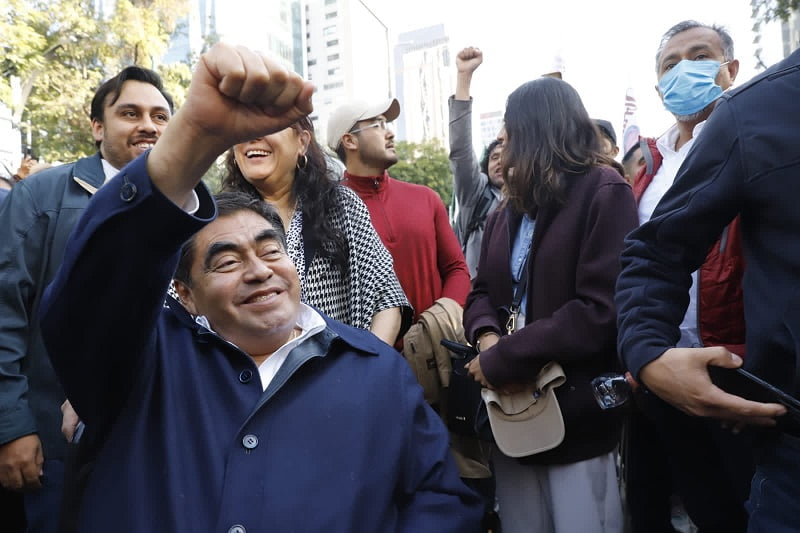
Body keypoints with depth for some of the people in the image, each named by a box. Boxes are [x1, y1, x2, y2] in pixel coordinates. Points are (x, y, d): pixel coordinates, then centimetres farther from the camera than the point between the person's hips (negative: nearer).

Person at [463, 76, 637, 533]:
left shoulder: (604, 192, -9)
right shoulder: (509, 211, 14)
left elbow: (602, 311, -20)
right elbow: (482, 292, 12)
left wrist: (499, 361, -17)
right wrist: (488, 337, -11)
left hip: (577, 421, -7)